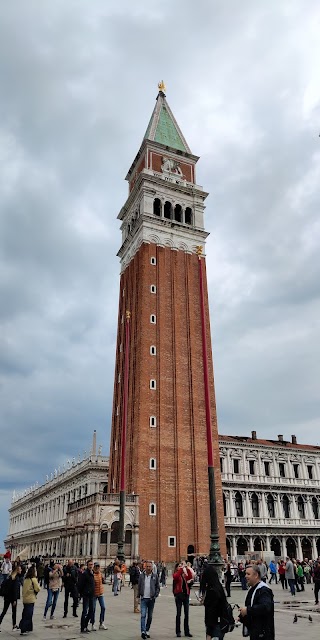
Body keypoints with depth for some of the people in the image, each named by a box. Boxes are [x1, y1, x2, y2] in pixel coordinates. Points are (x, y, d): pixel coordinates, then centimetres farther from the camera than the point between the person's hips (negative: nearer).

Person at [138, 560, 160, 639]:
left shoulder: (155, 576, -1)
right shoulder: (141, 575, 0)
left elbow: (158, 587, 4)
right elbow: (139, 586, 7)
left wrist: (156, 595, -6)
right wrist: (139, 595, 1)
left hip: (151, 599, 1)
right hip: (143, 598, -1)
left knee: (150, 616, 10)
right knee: (143, 615, -12)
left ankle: (147, 630, 24)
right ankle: (143, 631, -12)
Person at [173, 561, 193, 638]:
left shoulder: (185, 575, 11)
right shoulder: (175, 574, -2)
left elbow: (190, 577, -10)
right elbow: (176, 576, -27)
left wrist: (186, 568, -19)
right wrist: (181, 568, -27)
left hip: (186, 595, 4)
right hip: (179, 595, -4)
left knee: (186, 614, 8)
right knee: (178, 613, 2)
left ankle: (187, 631, 16)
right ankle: (178, 632, 11)